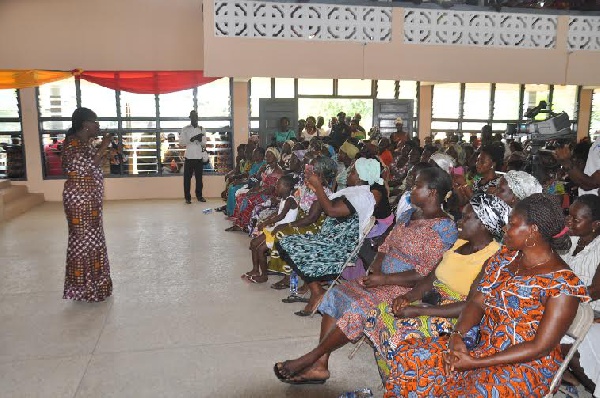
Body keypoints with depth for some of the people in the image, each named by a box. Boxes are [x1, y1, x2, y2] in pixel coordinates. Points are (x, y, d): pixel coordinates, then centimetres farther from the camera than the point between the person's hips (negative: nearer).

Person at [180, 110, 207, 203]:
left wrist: (200, 140, -15)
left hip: (199, 157, 2)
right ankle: (187, 197, 8)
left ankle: (199, 196, 17)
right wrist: (192, 139, -18)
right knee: (187, 178, 1)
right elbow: (181, 142, -5)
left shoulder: (202, 129, 9)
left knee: (199, 177, 7)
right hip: (189, 157, -2)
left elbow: (204, 144, 7)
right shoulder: (185, 129, 3)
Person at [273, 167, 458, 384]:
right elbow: (385, 247, 16)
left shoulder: (444, 228, -14)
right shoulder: (408, 215, 12)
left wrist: (384, 279, -21)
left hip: (406, 289, -8)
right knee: (336, 294, -7)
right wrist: (375, 267, -5)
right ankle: (320, 365, -8)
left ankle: (309, 359, -12)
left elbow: (426, 274, -20)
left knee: (358, 307, -28)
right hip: (382, 279, 9)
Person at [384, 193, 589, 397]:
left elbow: (541, 347, -18)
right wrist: (457, 334, -17)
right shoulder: (504, 258, 4)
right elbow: (477, 302, 3)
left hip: (527, 365, -5)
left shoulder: (564, 284, -17)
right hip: (482, 346, 6)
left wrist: (476, 363, -21)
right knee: (409, 355, -9)